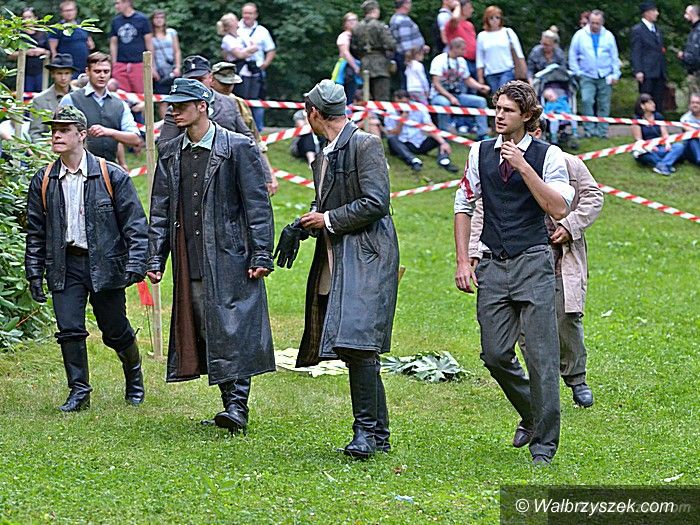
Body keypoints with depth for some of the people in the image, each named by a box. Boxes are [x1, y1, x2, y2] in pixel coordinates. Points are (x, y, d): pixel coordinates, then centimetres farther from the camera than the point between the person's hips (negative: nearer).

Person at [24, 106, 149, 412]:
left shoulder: (112, 176, -5)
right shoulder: (43, 182, 4)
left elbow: (135, 223, -4)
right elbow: (35, 231, 10)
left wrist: (135, 264, -13)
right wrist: (34, 272, 5)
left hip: (104, 263, -2)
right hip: (65, 266, 2)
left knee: (115, 331, 6)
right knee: (69, 330, -7)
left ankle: (134, 377, 33)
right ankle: (79, 392, 4)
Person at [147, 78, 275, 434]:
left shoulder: (237, 148, -4)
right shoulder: (170, 153, 12)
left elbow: (257, 205, -5)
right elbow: (160, 211, 15)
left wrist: (261, 255, -10)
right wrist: (155, 259, 8)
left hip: (230, 257, -6)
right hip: (190, 261, 6)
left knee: (232, 329, -11)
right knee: (205, 333, 6)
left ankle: (238, 407, -12)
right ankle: (230, 403, 14)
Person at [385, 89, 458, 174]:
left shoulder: (418, 109, -3)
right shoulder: (390, 114, -3)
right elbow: (391, 135, -8)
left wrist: (443, 143, -29)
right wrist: (401, 122, -21)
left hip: (420, 144, 2)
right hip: (402, 146, -2)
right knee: (391, 139, -33)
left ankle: (444, 160, -45)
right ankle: (413, 161, -52)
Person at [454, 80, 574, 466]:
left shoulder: (548, 156, -2)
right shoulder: (481, 153, 8)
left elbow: (559, 209, -14)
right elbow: (464, 206, 14)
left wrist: (523, 166, -20)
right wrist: (462, 262, 6)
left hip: (533, 263, -4)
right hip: (493, 264, 4)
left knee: (541, 357, -6)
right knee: (495, 355, 2)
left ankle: (544, 444, 2)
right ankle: (531, 416, 27)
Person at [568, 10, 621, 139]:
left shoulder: (608, 36, 6)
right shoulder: (580, 35, 2)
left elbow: (615, 57, 11)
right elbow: (572, 55, 7)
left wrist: (615, 74, 4)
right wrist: (577, 72, -1)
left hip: (605, 77, 2)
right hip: (587, 77, -2)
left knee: (604, 105, 2)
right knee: (586, 100, -20)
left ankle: (602, 131, 9)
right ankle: (589, 129, -14)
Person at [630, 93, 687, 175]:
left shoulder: (658, 116, 13)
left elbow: (665, 134, 8)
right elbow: (638, 139, -6)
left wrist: (667, 144, -15)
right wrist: (650, 147, -25)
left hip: (660, 148, 4)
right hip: (647, 149, -4)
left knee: (680, 146, -23)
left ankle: (662, 165, -45)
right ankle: (667, 165, -44)